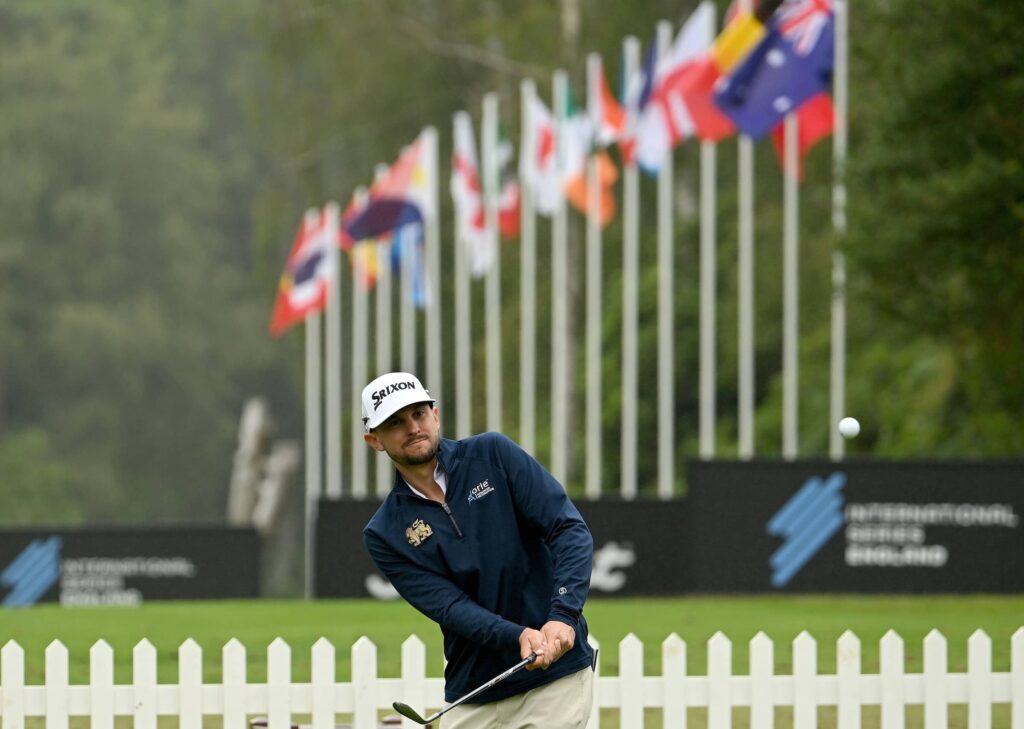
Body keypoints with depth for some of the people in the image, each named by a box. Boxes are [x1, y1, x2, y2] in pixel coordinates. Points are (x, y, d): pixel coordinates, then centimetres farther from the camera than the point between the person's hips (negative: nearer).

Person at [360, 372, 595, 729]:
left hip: (556, 675, -3)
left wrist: (562, 616, -23)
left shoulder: (492, 455, 0)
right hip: (473, 696, 3)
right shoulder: (384, 534, 2)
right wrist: (519, 637, -27)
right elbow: (449, 607, -9)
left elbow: (569, 529, -7)